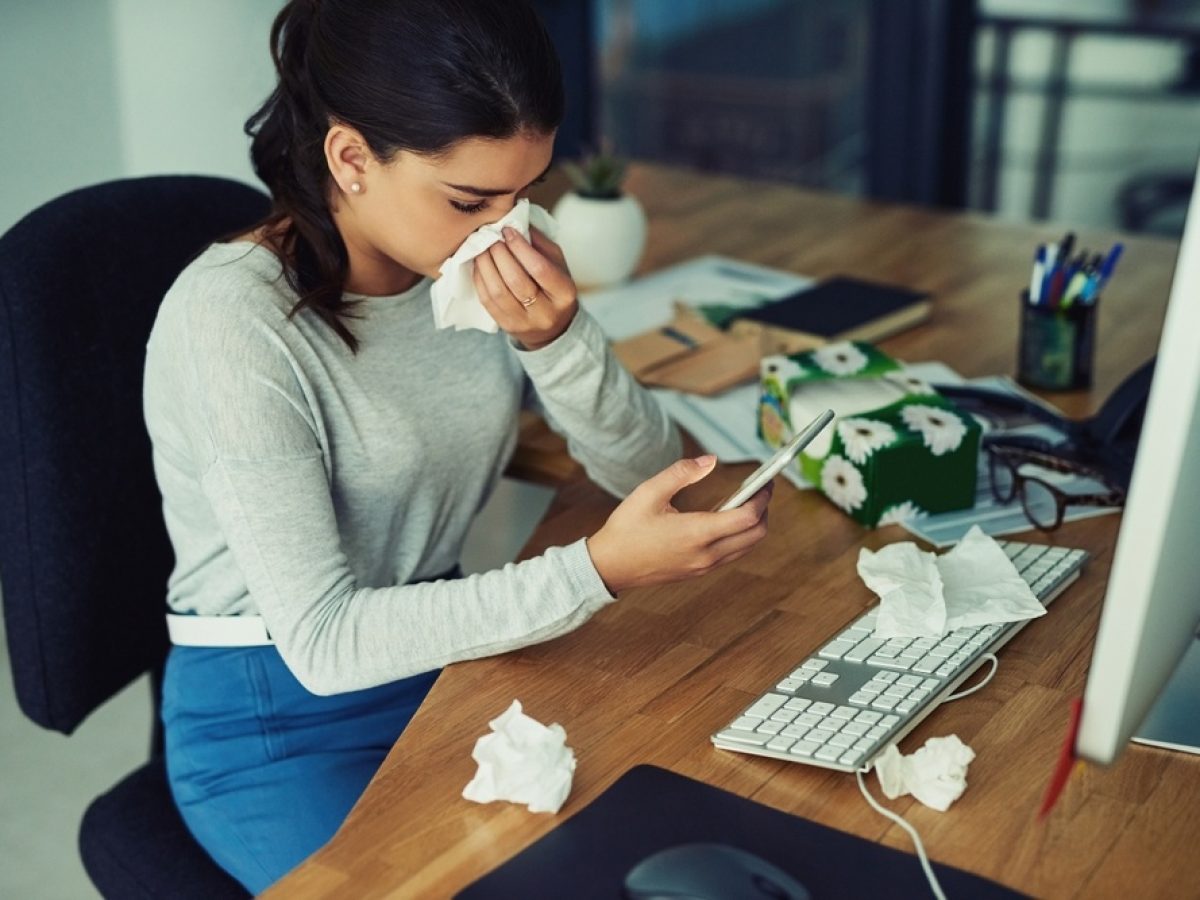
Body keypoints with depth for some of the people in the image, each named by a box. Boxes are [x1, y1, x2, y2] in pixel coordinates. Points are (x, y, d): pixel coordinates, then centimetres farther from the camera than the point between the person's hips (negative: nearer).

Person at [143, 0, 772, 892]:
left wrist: (557, 338, -24)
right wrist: (599, 569, -34)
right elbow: (322, 641, -26)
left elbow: (649, 469, -4)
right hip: (277, 723, -4)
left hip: (444, 658, 5)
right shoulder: (234, 317, -24)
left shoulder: (487, 260, -7)